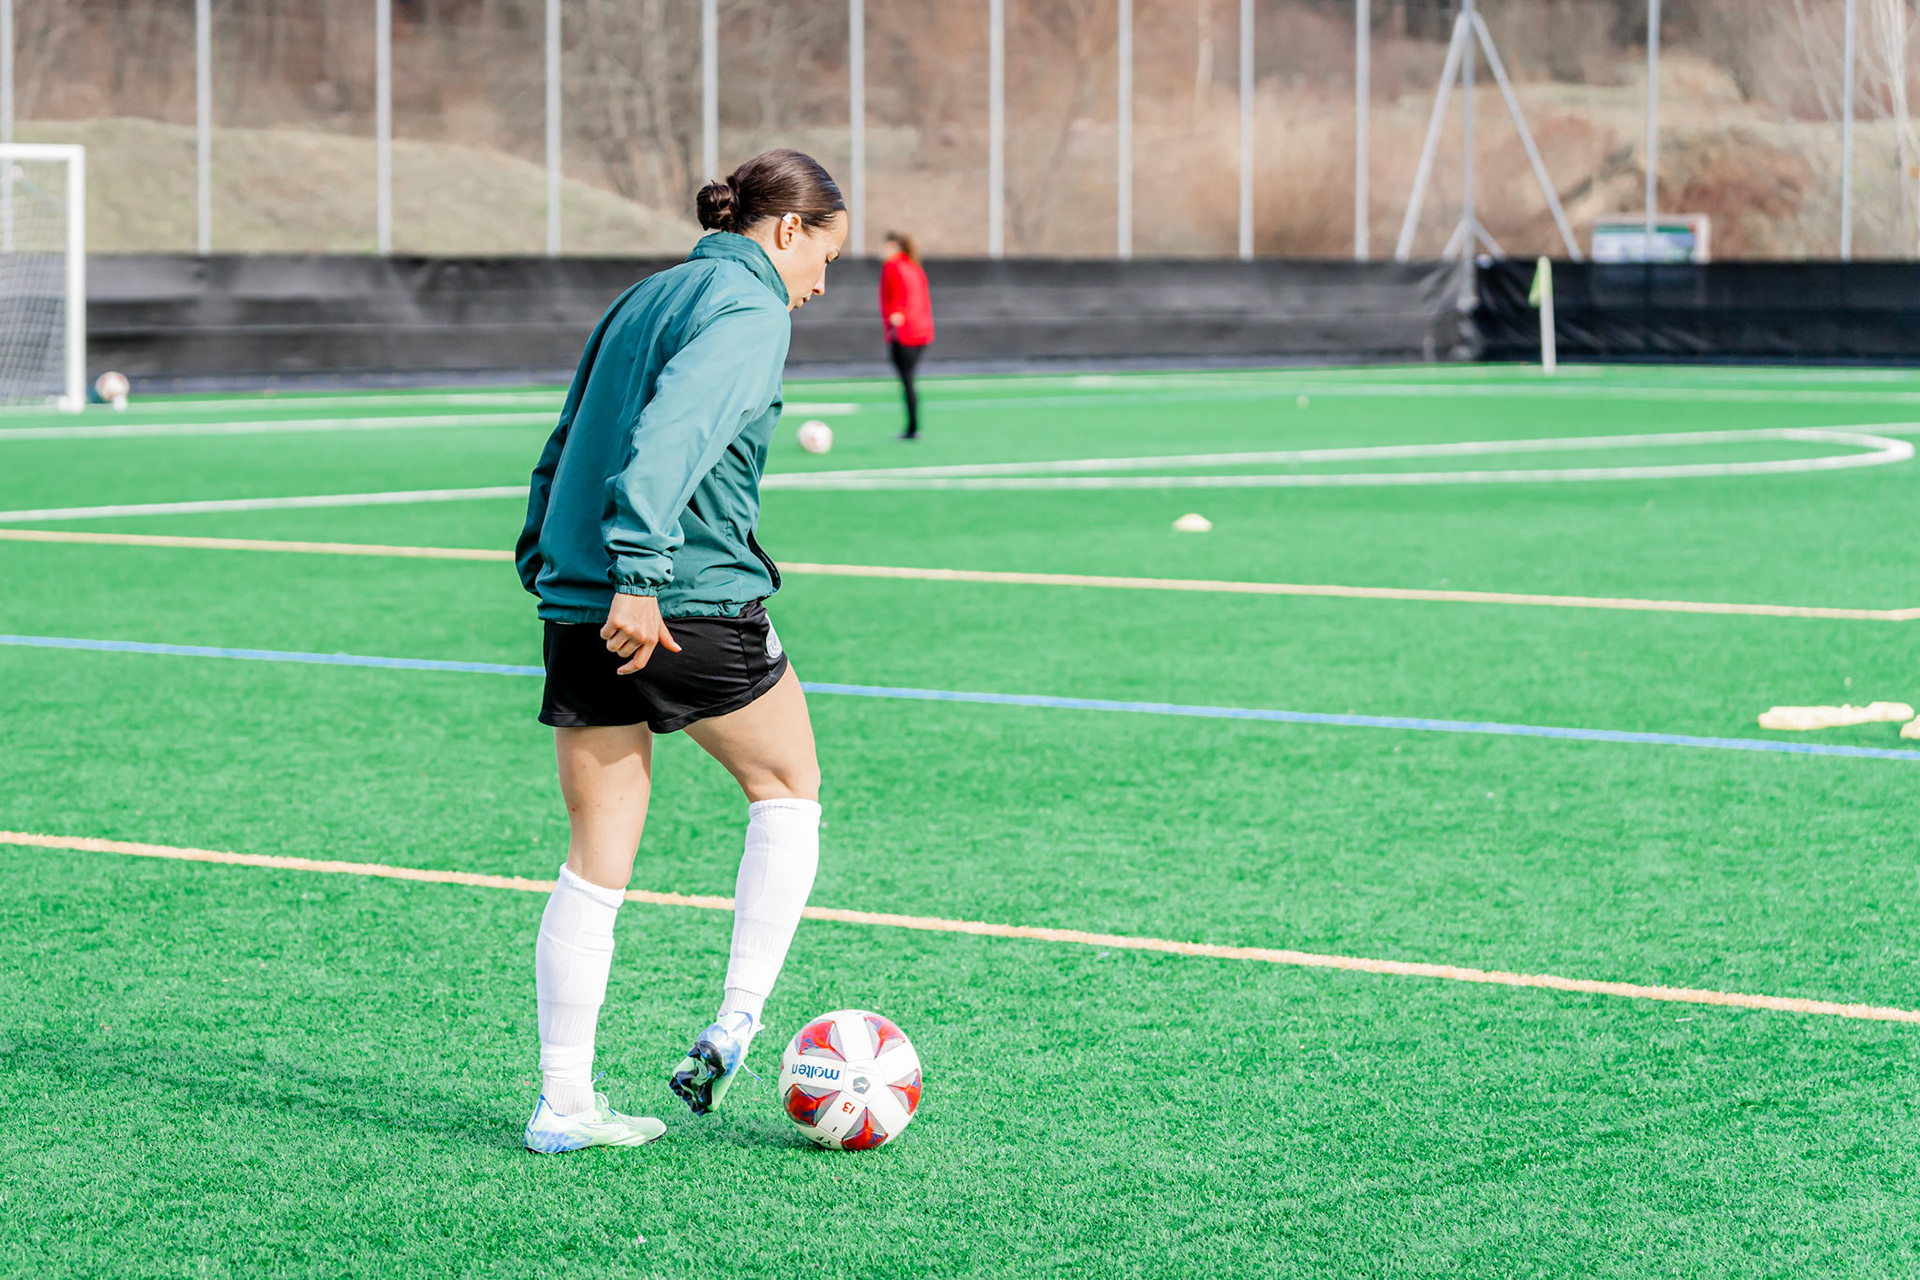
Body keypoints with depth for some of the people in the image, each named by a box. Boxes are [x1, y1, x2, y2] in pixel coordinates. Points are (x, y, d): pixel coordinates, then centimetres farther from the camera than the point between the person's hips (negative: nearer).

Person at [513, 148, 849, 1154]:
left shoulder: (646, 297, 19)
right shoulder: (749, 309, -7)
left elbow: (565, 447, 22)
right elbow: (670, 436, -23)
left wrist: (546, 564, 26)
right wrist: (640, 571, -29)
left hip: (579, 608, 7)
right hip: (692, 604, -7)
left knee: (595, 862, 9)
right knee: (788, 788, 16)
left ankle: (562, 1101, 7)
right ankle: (736, 1023, 9)